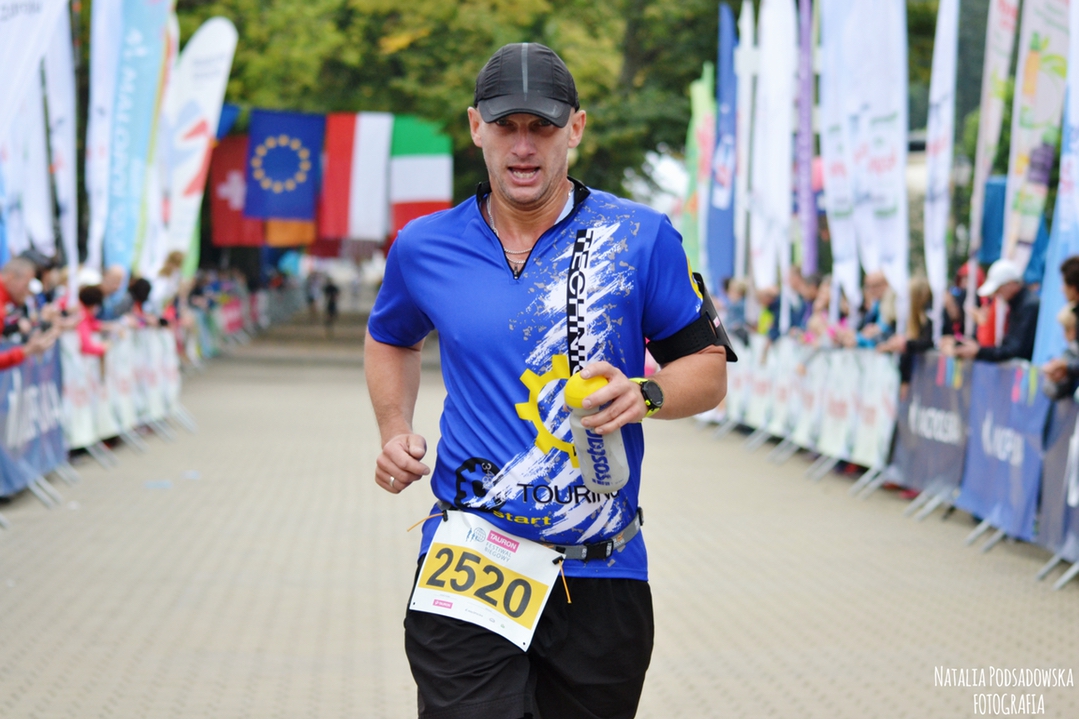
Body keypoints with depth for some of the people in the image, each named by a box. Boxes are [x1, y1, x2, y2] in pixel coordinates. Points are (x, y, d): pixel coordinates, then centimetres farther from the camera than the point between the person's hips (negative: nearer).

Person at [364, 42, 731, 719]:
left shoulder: (640, 237, -1)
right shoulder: (424, 247, 5)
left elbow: (709, 367, 4)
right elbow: (391, 340, 26)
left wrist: (646, 396, -16)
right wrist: (396, 430, 10)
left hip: (601, 579, 0)